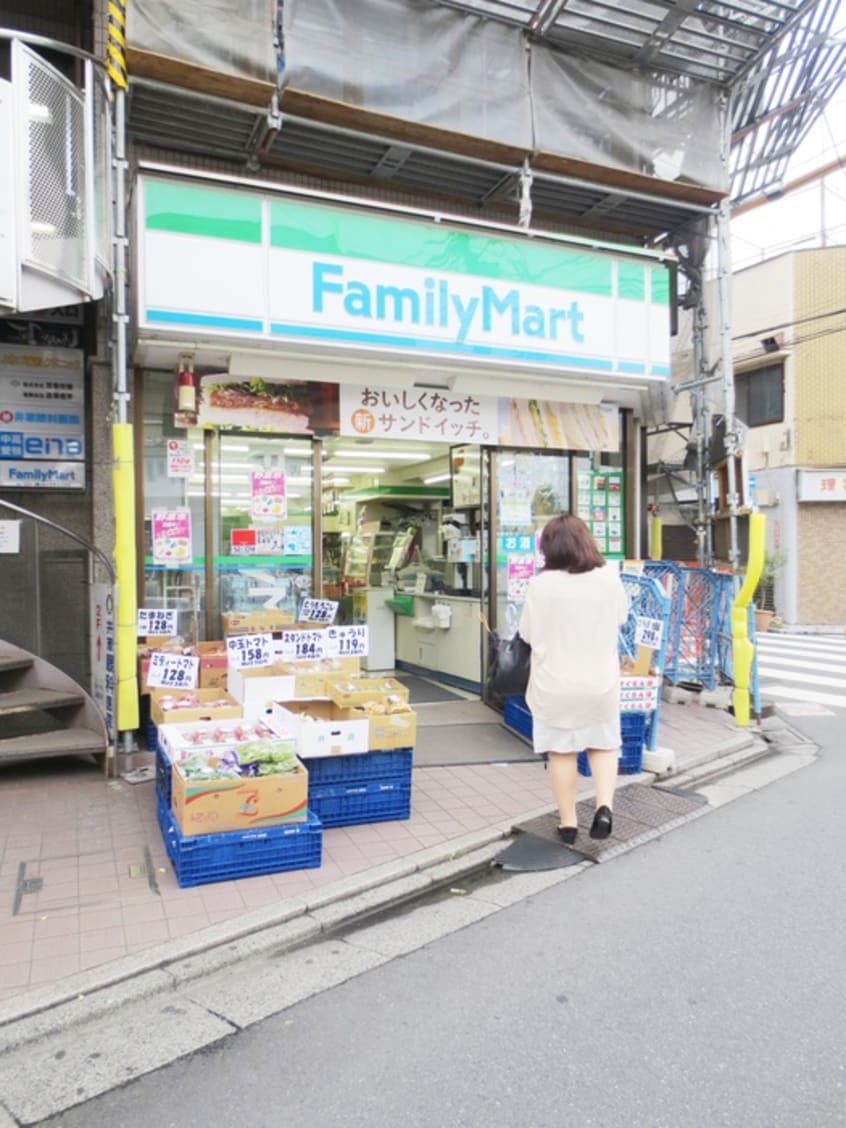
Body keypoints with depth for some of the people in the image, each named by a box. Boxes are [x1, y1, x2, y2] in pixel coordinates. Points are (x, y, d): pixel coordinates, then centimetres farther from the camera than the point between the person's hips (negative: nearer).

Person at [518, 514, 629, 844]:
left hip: (555, 684, -2)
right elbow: (620, 617, 12)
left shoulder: (541, 585, -16)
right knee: (603, 745, 20)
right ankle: (604, 806, 4)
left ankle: (567, 822, 19)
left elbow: (528, 634, -5)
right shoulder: (609, 578, -7)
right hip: (599, 682, 2)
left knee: (561, 751, 11)